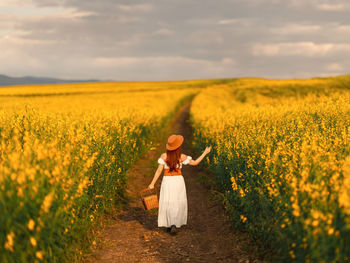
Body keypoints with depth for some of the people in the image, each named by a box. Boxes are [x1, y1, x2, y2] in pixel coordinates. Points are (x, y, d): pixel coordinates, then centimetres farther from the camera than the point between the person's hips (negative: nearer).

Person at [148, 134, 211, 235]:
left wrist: (152, 184, -7)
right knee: (178, 203, 13)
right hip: (178, 181, 0)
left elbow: (159, 170, -13)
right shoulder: (182, 157, -11)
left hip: (167, 181, 0)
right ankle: (174, 224, 0)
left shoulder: (164, 156, -12)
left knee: (167, 203, 13)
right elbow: (195, 163, 0)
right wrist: (205, 152, 8)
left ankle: (168, 225, 13)